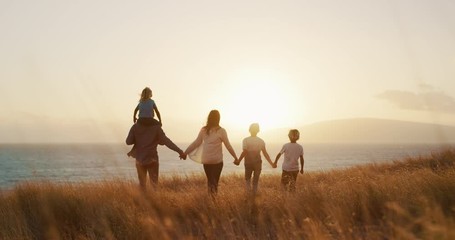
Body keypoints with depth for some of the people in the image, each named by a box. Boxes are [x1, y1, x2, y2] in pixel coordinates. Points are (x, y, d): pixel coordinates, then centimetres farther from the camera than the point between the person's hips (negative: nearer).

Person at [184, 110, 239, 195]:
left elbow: (196, 143, 3)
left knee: (210, 180, 13)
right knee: (215, 181, 5)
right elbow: (228, 146, -2)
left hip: (206, 160, 3)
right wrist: (235, 157, 8)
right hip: (217, 160, -3)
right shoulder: (221, 131, -6)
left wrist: (185, 152, 13)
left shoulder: (204, 130, 1)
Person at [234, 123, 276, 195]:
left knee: (247, 178, 17)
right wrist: (271, 163, 3)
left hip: (248, 163, -1)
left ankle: (248, 191, -4)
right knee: (255, 181, 13)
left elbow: (244, 152, -19)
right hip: (258, 163, 1)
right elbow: (265, 154, -3)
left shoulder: (246, 140, -9)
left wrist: (238, 161, -17)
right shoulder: (261, 141, -1)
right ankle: (254, 194, 12)